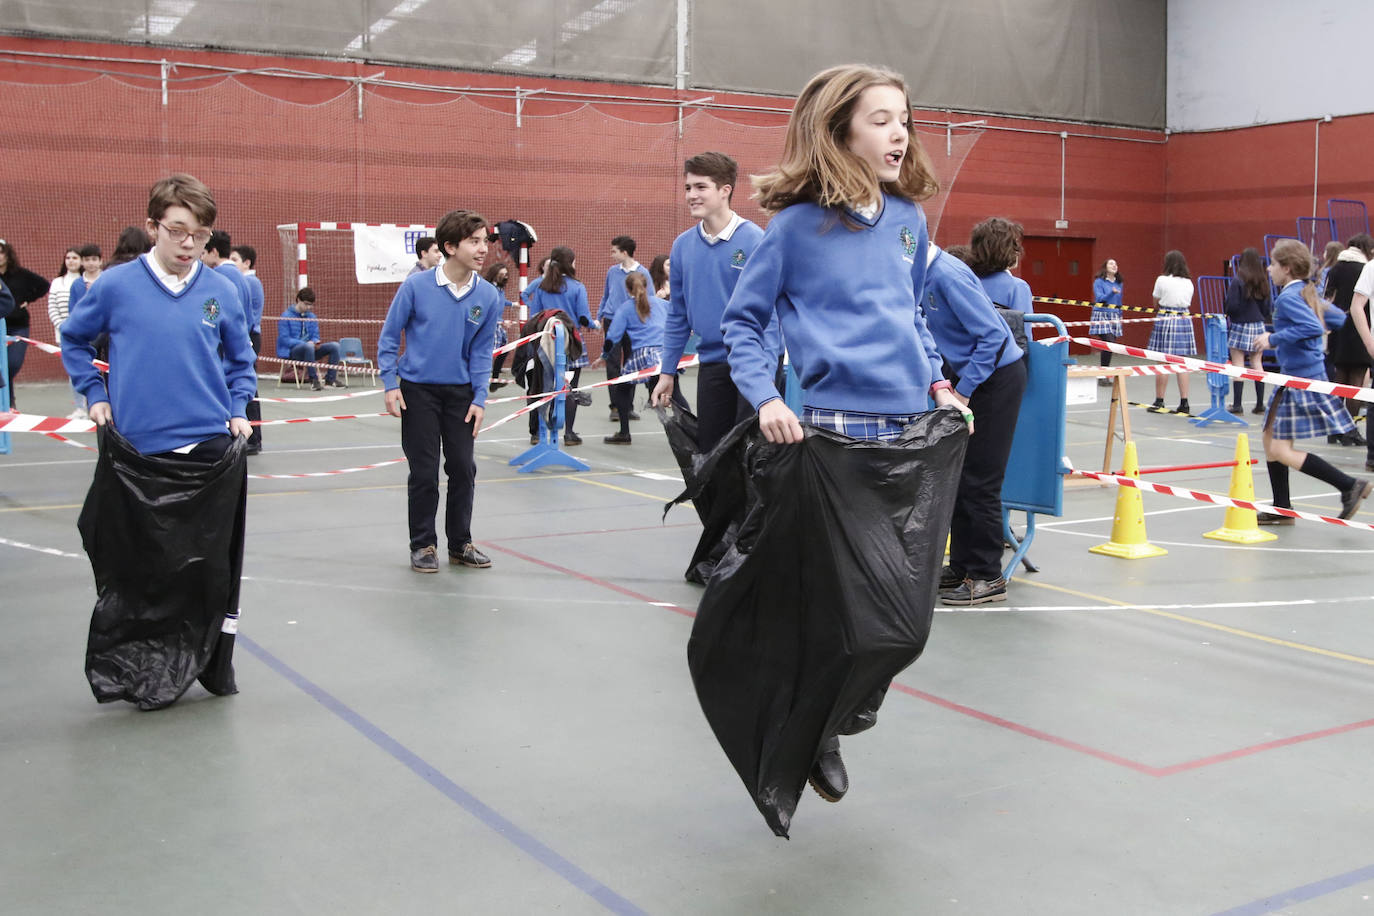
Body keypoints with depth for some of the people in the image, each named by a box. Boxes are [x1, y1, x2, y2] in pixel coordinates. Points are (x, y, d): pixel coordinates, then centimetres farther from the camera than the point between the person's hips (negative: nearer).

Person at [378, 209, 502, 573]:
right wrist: (390, 385, -8)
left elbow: (481, 352, 2)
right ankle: (423, 545, 17)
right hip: (418, 391, -3)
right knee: (424, 472, 2)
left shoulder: (488, 296, -5)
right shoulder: (416, 286, -12)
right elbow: (389, 336, -3)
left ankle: (461, 543, 23)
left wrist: (479, 398, -5)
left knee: (463, 468, 7)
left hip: (461, 392, 3)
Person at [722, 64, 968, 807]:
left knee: (905, 583, 8)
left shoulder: (908, 220, 11)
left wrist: (938, 383, 10)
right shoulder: (796, 224, -5)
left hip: (914, 427, 6)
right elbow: (742, 321, -1)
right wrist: (765, 398, -15)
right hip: (835, 430, -6)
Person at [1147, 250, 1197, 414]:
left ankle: (1159, 401, 6)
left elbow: (1156, 304, 3)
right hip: (1184, 320, 4)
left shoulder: (1162, 280, -6)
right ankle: (1184, 402, 6)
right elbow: (1187, 303, 9)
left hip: (1165, 320, -4)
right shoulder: (1188, 283, 6)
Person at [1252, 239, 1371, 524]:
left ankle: (1350, 486, -8)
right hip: (1302, 376, 10)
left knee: (1281, 452, -8)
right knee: (1270, 439, 15)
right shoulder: (1307, 292, 12)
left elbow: (1314, 328, -29)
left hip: (1300, 380, -10)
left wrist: (1275, 338, -21)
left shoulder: (1287, 297, -16)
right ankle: (1282, 510, 20)